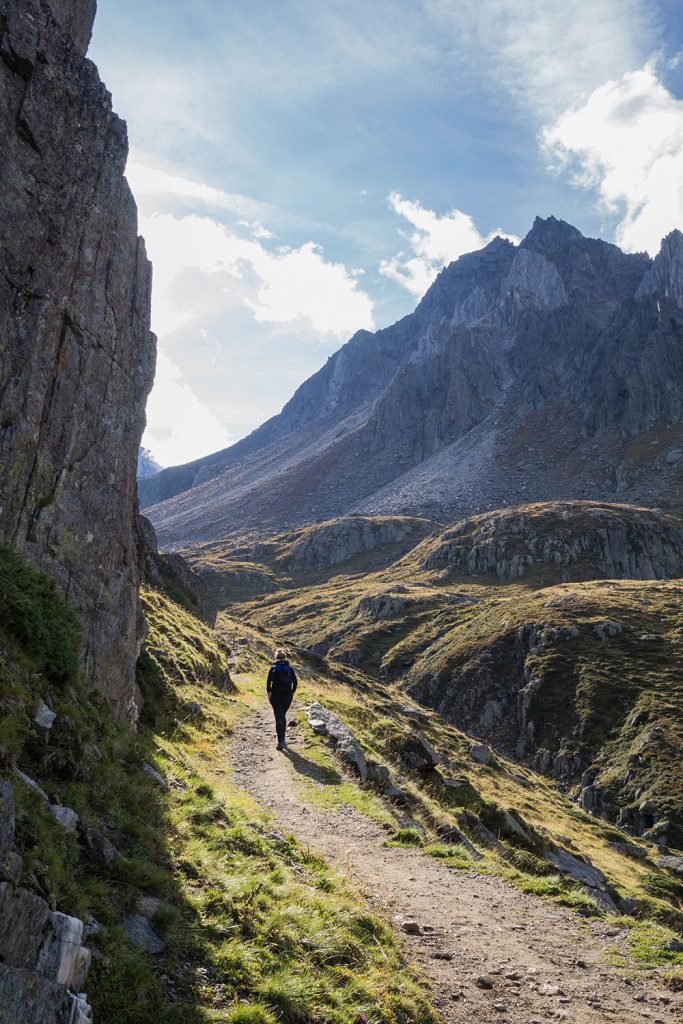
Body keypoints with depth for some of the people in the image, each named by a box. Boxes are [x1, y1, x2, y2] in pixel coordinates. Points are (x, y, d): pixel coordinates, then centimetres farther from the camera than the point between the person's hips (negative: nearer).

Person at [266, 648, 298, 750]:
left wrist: (269, 694, 0)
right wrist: (292, 693, 8)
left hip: (276, 696, -2)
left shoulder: (273, 668, -5)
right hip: (287, 697, 2)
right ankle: (283, 739, 25)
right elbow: (295, 682, -2)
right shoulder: (290, 668, 1)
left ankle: (281, 741, -7)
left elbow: (268, 682, -10)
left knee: (279, 718, 1)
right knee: (283, 716, 20)